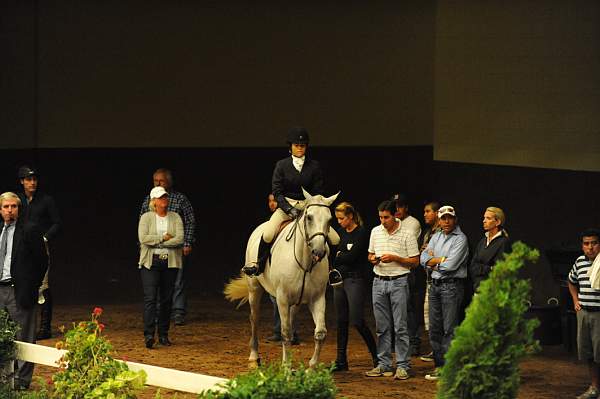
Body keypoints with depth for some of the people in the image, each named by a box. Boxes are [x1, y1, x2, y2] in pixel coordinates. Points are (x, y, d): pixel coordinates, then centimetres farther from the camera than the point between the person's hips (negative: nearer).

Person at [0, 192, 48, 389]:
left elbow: (42, 260, -4)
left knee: (23, 337, -1)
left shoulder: (30, 230, -5)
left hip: (19, 291, -6)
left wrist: (31, 287, -6)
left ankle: (22, 379, 3)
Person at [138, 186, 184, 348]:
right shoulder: (146, 217, 3)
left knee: (167, 299, 5)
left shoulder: (175, 217, 8)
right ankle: (149, 335, -19)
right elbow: (143, 238, -11)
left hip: (170, 262, 3)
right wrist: (164, 238, -11)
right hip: (151, 262, -3)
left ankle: (163, 335, 13)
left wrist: (156, 242, -10)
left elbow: (180, 239, -5)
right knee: (150, 298, -12)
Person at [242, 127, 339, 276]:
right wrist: (289, 209, -17)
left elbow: (318, 192, 2)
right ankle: (259, 264, -7)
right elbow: (277, 191, -3)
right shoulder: (281, 165, 2)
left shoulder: (314, 167, 5)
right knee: (268, 234, -29)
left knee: (335, 239, -10)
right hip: (286, 205, -2)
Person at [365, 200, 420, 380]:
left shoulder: (407, 235, -6)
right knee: (382, 327, 7)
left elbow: (415, 261, -4)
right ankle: (384, 364, 13)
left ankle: (402, 366, -2)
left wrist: (395, 258, -16)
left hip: (398, 282, -5)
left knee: (400, 326, -4)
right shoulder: (375, 232, 8)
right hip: (379, 282, 5)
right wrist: (373, 259, -4)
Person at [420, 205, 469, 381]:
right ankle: (439, 365, 16)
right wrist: (441, 260, -8)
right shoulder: (436, 237, 15)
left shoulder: (460, 239, -7)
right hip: (435, 285, 7)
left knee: (449, 329, -7)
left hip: (452, 285, -7)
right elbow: (423, 258, 7)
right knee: (435, 328, 9)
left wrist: (433, 262, 0)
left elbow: (451, 265, -16)